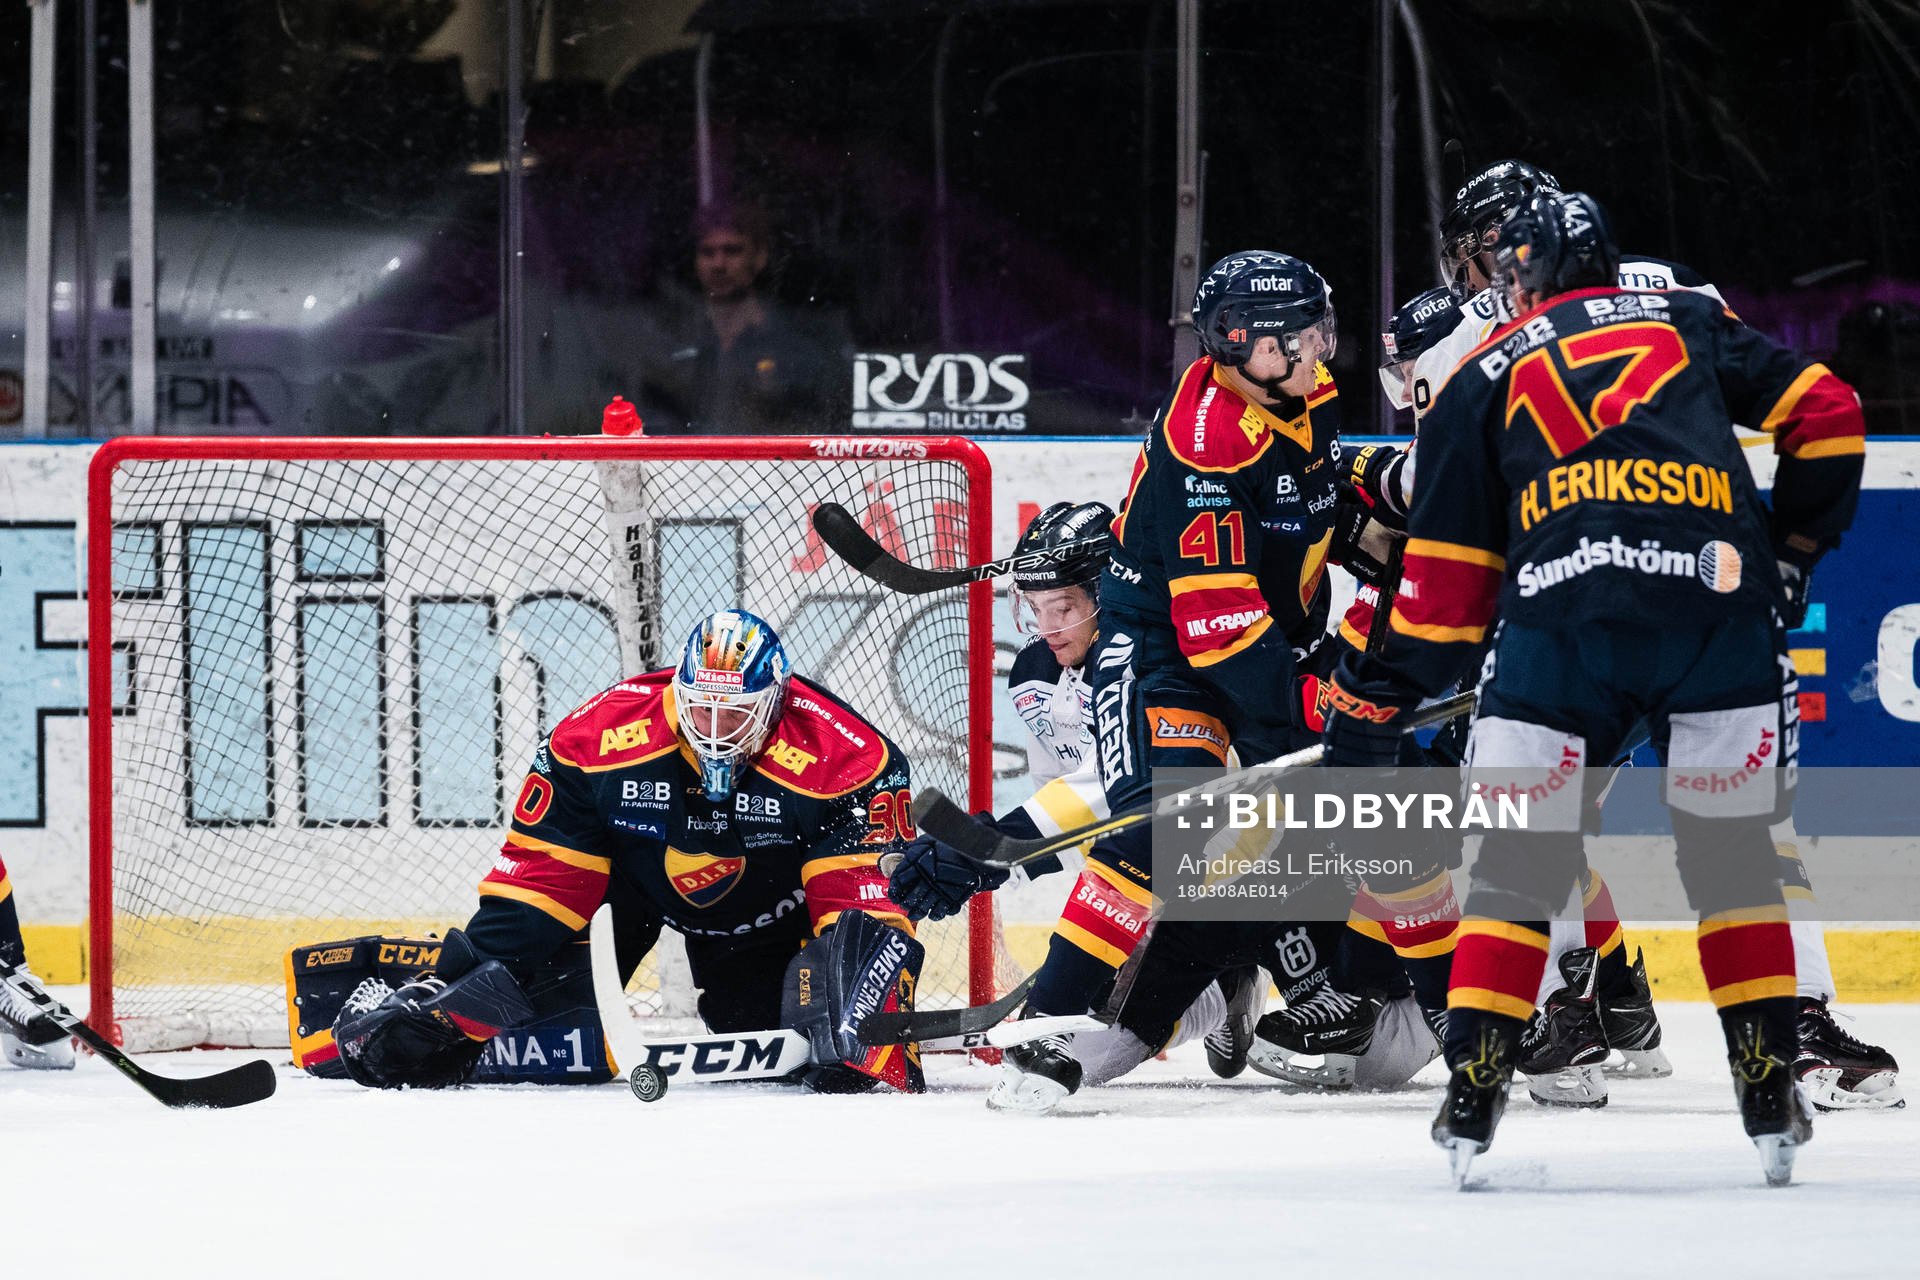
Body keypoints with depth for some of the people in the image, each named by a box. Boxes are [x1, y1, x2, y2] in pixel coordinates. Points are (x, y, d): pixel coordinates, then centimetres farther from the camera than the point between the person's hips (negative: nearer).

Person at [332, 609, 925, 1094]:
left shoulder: (841, 759, -32)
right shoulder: (600, 736, -27)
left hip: (771, 913, -1)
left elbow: (864, 895, -32)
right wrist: (469, 977, -27)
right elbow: (541, 873, -21)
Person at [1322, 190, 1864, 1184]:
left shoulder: (1485, 375, 21)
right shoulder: (1691, 322, 26)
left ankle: (1473, 1085, 3)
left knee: (1518, 856, 9)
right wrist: (1794, 550, 28)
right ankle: (1769, 1096, 10)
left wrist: (1376, 696, 23)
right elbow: (1824, 415, 18)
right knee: (1731, 853, 14)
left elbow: (1446, 565, 17)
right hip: (1718, 602, 1)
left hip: (1561, 612, -1)